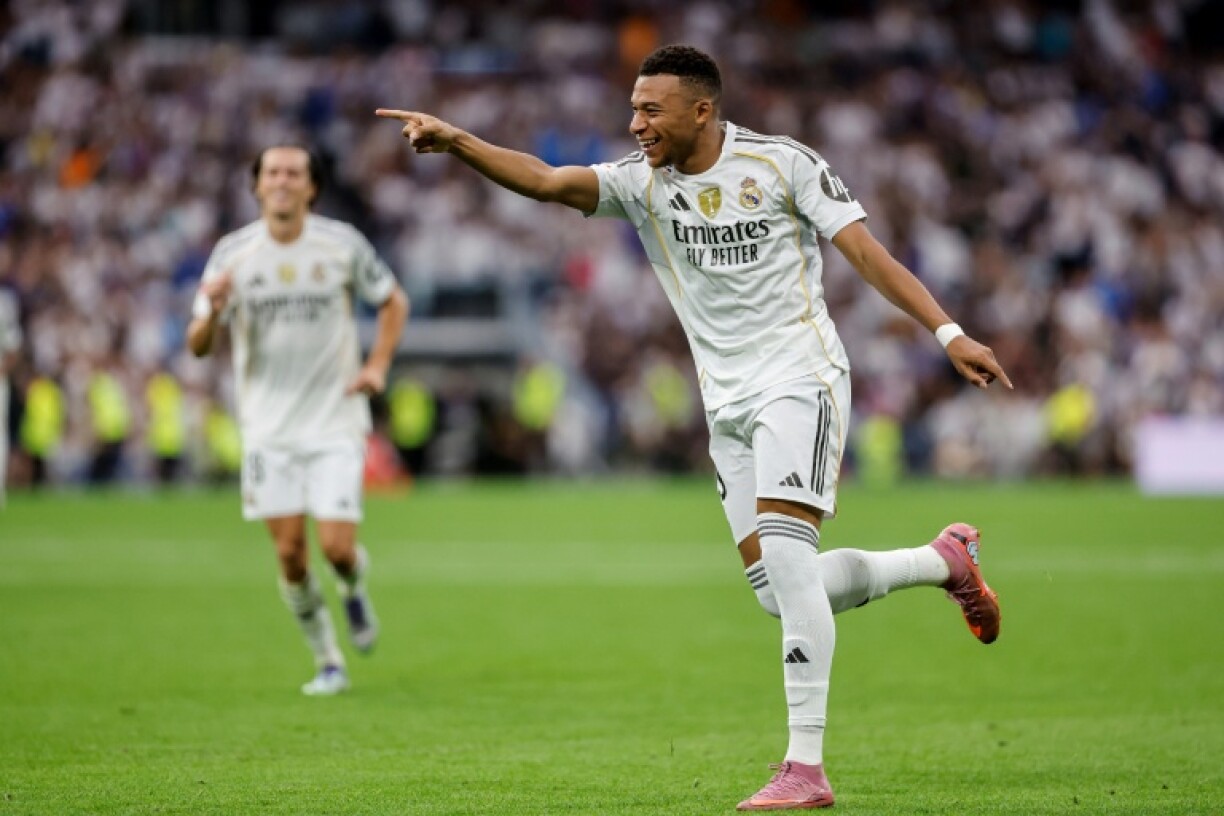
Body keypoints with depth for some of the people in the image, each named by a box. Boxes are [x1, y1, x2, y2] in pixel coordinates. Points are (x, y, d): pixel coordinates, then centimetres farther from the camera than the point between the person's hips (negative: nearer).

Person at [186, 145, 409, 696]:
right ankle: (328, 664, 15)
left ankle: (355, 589, 25)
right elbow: (198, 346, -2)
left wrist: (377, 366, -2)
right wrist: (212, 311, -24)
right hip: (268, 428, 1)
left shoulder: (342, 245, -4)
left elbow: (393, 302, 12)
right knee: (290, 552, -3)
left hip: (336, 421, -1)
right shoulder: (233, 254, -3)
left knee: (336, 546, -12)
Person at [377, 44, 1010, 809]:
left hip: (799, 379, -6)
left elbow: (867, 251, -8)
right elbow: (543, 180, -10)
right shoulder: (642, 181, 3)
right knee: (777, 591, 3)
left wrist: (948, 332, -15)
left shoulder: (783, 164, -7)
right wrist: (456, 140, -26)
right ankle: (945, 560, 28)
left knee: (784, 555, -22)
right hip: (728, 402, 6)